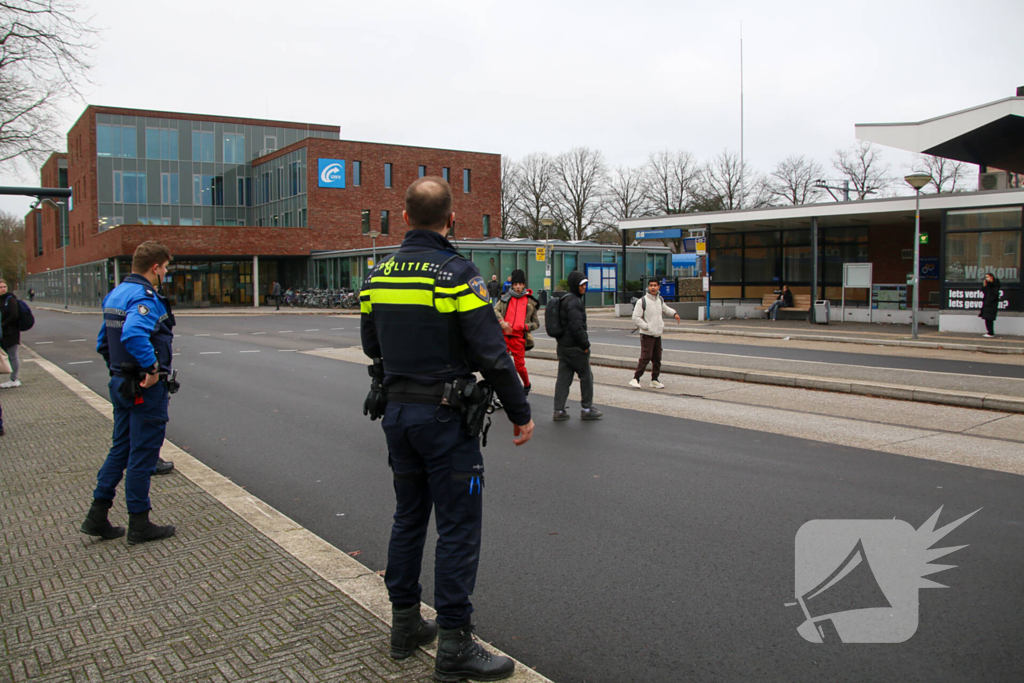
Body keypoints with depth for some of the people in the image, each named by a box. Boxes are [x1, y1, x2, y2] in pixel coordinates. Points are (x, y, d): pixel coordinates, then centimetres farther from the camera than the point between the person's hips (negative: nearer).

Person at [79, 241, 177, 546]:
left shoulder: (115, 294, 12)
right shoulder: (145, 297, -19)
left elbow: (103, 342, 18)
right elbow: (133, 335, -38)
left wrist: (118, 370, 19)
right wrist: (152, 367, -27)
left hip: (121, 384, 9)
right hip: (147, 389, -9)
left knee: (121, 448, 18)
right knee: (142, 454, 1)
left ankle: (97, 516, 21)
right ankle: (139, 525, 12)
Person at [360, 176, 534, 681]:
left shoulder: (376, 276, 5)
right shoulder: (457, 274, -15)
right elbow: (491, 354, -17)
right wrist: (520, 414, -8)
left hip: (396, 412, 7)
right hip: (445, 416, -7)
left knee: (408, 517, 18)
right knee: (458, 528, 1)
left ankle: (405, 624, 28)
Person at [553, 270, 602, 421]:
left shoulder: (564, 299, 15)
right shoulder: (574, 302, -17)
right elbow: (577, 326, -23)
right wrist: (585, 344, -15)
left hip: (563, 345, 9)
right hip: (575, 347, -9)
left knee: (563, 377, 9)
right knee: (586, 376, 5)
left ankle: (559, 410, 8)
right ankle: (586, 409, 13)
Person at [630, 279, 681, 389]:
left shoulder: (660, 300, 11)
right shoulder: (642, 301, -11)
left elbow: (665, 308, 33)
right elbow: (636, 317, -12)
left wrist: (674, 313, 19)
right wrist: (647, 327, -15)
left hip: (658, 334, 7)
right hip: (647, 335, -7)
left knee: (657, 358, 10)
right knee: (645, 357, -14)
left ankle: (654, 380, 20)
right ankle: (635, 379, -8)